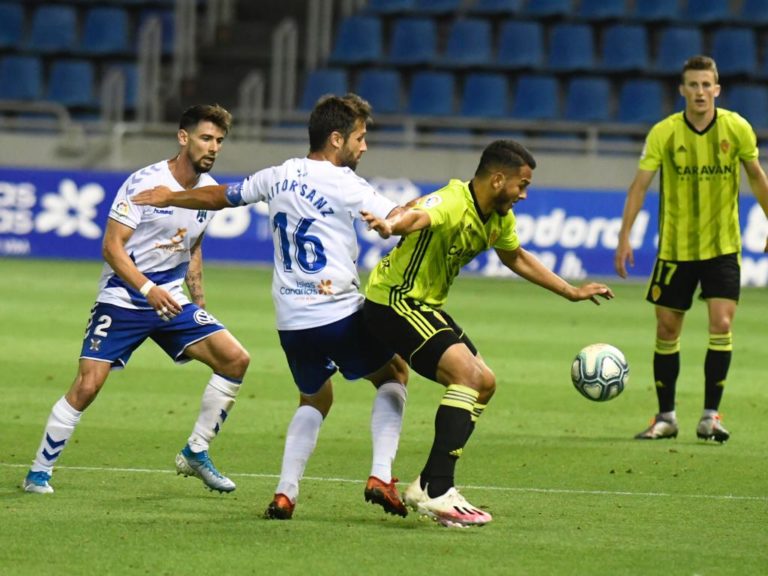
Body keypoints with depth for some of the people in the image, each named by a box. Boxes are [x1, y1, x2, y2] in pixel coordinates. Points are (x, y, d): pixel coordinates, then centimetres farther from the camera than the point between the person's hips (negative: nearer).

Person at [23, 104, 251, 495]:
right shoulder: (145, 182, -15)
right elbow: (112, 246, -17)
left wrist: (198, 305, 19)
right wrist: (148, 290, -29)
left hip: (171, 301, 6)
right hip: (122, 299, -6)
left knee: (235, 359, -8)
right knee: (87, 386, -14)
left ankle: (195, 454, 6)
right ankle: (39, 472, 2)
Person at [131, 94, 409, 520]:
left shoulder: (280, 177, 10)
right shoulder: (344, 185, -10)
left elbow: (219, 196, 24)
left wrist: (169, 198, 38)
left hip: (292, 324, 6)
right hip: (340, 315, -6)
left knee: (314, 400, 27)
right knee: (394, 375, 17)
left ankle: (285, 493, 12)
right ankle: (380, 476, 2)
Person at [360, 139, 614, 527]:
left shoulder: (499, 218, 5)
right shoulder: (453, 205, -25)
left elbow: (516, 258, 26)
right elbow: (419, 215, -49)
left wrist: (572, 292, 31)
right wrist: (390, 226, -72)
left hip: (425, 306, 11)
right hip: (393, 301, -11)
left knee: (484, 384, 15)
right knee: (468, 373, -25)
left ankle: (428, 487, 17)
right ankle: (437, 493, -29)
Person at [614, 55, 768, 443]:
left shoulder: (737, 128, -7)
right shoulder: (664, 133, -10)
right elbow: (640, 184, -11)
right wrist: (625, 236, -19)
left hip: (722, 247, 0)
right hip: (675, 247, 0)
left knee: (721, 324, -12)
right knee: (666, 330, 4)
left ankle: (710, 416, -3)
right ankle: (666, 417, 17)